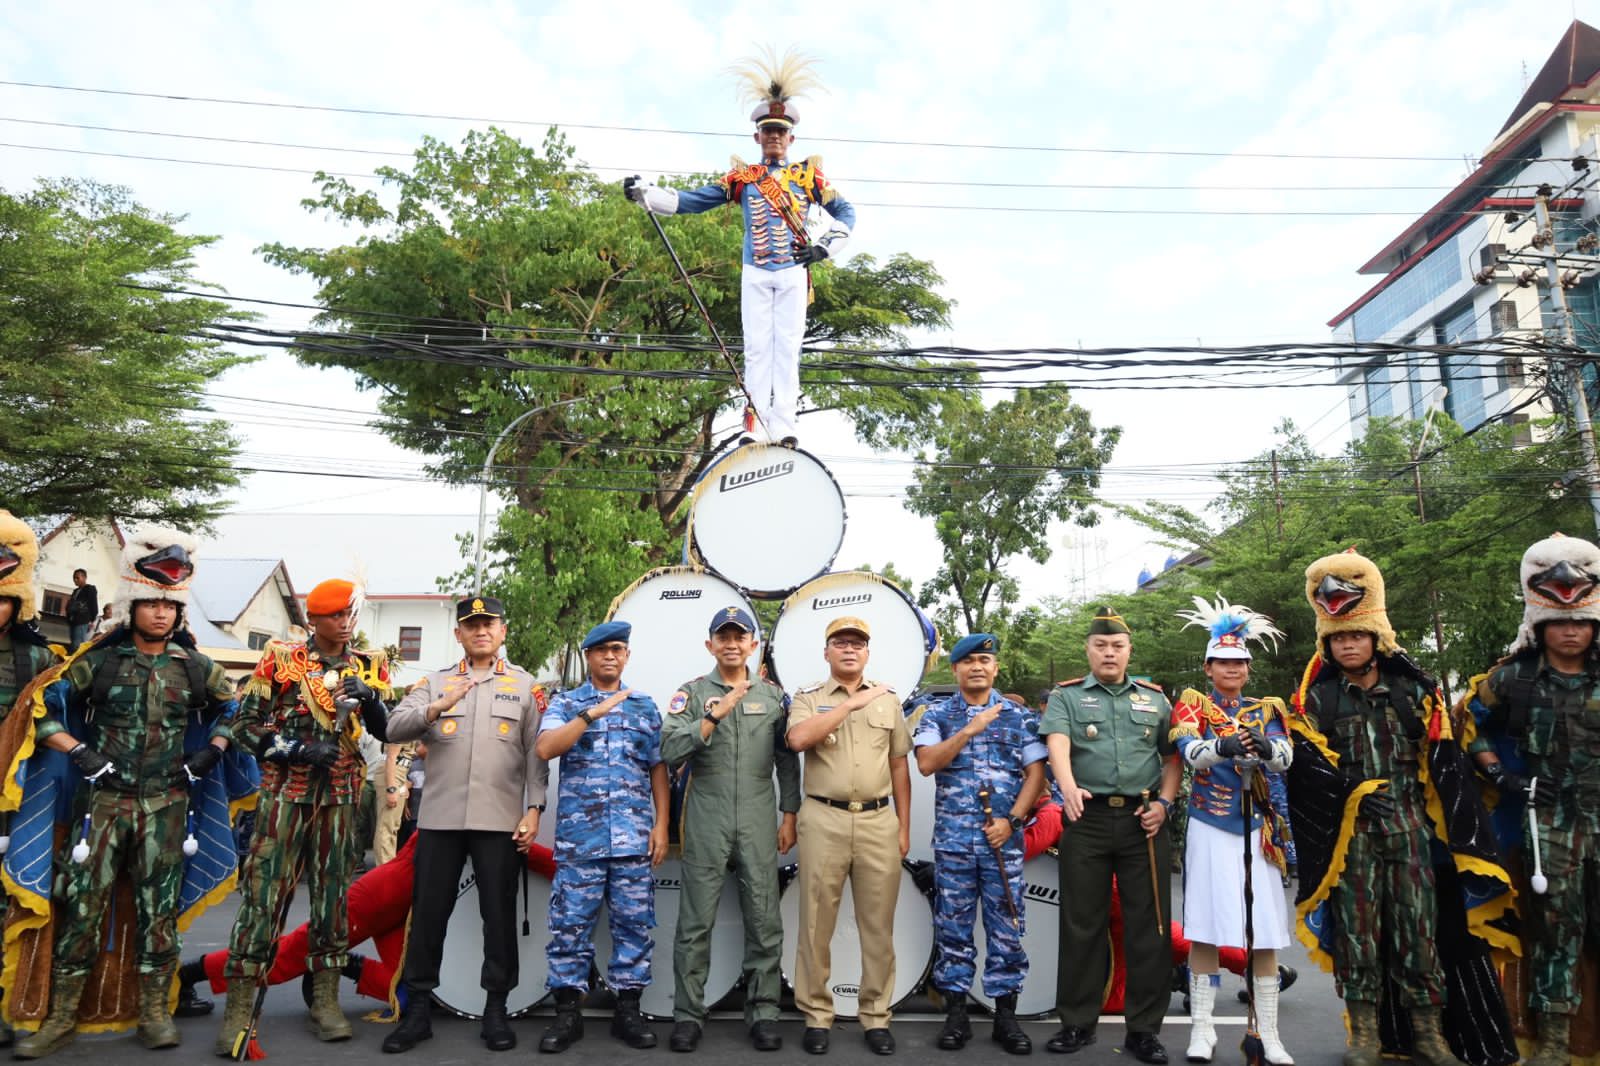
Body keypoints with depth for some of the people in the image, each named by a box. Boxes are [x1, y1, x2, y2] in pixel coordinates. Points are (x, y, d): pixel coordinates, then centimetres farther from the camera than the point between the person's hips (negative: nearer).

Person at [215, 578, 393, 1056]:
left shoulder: (368, 667, 8)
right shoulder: (280, 658, 0)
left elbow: (385, 732, 5)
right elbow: (246, 722, -1)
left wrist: (370, 698, -15)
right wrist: (296, 750, -14)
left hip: (340, 795, 3)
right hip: (285, 790, -3)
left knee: (332, 891, 8)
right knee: (263, 890, -5)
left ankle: (326, 999, 17)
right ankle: (239, 1005, 3)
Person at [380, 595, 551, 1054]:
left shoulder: (525, 684, 7)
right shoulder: (435, 681, 10)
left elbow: (536, 753, 3)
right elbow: (394, 728, -3)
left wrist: (534, 809, -5)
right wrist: (438, 706, -20)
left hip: (500, 821, -1)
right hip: (439, 818, 2)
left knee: (499, 914, 5)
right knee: (428, 913, 7)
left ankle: (496, 1009, 17)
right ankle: (416, 1010, 20)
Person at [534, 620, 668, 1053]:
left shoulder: (645, 706, 12)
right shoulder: (565, 703, 7)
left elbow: (658, 769, 11)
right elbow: (545, 749, -11)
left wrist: (661, 825, 3)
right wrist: (592, 713, -18)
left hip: (634, 836, 2)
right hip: (579, 836, -1)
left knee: (634, 922, 5)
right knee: (571, 922, 2)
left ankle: (627, 1010, 16)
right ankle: (567, 1013, 14)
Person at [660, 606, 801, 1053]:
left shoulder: (773, 696, 9)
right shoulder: (691, 694, 2)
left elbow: (787, 761, 10)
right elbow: (670, 751, -11)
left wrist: (789, 816, 6)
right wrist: (716, 715, -19)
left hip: (759, 823, 2)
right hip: (706, 822, -1)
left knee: (764, 920, 5)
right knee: (696, 922, 4)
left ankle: (764, 1012, 17)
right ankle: (688, 1014, 16)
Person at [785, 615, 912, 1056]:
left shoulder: (888, 700, 11)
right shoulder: (808, 697, 3)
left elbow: (899, 766, 13)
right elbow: (798, 739, -19)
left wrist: (904, 827, 9)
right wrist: (852, 703, -18)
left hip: (879, 821, 2)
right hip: (824, 820, -2)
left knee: (878, 924, 8)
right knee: (817, 922, 5)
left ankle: (876, 1016, 20)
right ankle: (817, 1015, 17)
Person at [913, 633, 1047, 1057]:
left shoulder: (1019, 716, 7)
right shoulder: (937, 714, 5)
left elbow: (1035, 773, 3)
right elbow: (926, 763, -10)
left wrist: (1012, 819, -9)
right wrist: (971, 728, -17)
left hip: (1004, 837, 0)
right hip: (953, 838, 0)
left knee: (1006, 926, 5)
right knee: (953, 926, 6)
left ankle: (1005, 1014, 17)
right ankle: (956, 1013, 17)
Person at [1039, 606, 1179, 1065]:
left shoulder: (1154, 698, 13)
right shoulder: (1066, 696, 4)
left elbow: (1172, 758, 15)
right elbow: (1057, 743, -13)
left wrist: (1164, 803, -2)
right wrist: (1068, 786, -31)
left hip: (1144, 821, 2)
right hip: (1087, 820, -2)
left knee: (1149, 924, 4)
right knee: (1081, 923, 4)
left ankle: (1145, 1028, 16)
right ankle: (1077, 1023, 16)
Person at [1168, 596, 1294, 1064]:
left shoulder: (1266, 709, 9)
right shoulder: (1192, 704, 1)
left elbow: (1285, 759, -10)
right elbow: (1190, 752, -19)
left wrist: (1265, 746, -34)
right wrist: (1222, 748, -41)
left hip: (1257, 830, 2)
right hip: (1209, 828, -2)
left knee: (1266, 933, 3)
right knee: (1204, 930, 0)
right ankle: (1202, 1028, 11)